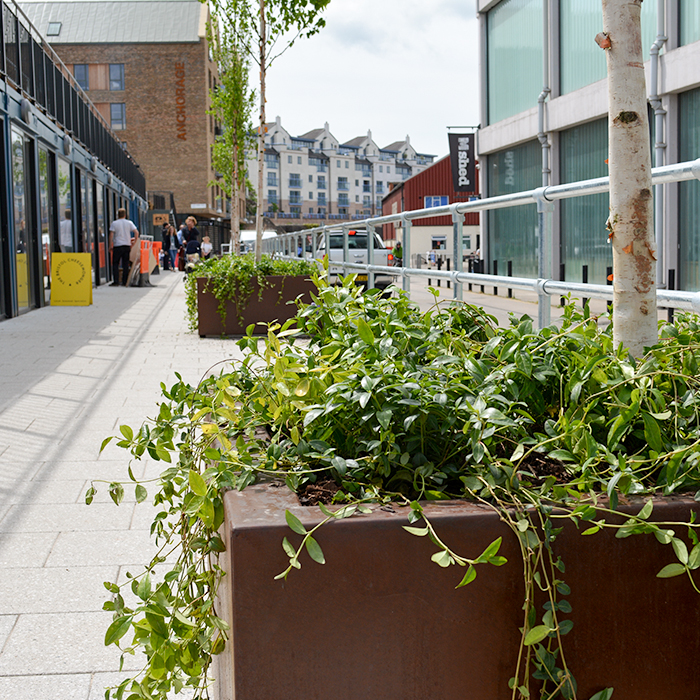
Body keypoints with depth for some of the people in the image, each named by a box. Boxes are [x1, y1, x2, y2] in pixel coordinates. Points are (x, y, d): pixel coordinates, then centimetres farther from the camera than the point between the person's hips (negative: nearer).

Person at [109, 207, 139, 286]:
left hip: (117, 246, -3)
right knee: (125, 264, 6)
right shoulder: (129, 223, 4)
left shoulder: (114, 223, -2)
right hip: (127, 245, 3)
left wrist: (110, 246, 0)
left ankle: (116, 282, -4)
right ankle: (125, 282, 5)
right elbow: (136, 232, -4)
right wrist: (134, 242, 6)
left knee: (115, 264, 4)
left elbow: (111, 235, -6)